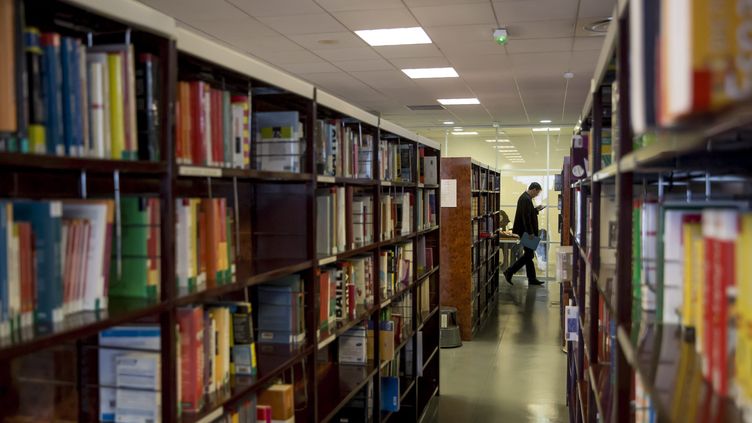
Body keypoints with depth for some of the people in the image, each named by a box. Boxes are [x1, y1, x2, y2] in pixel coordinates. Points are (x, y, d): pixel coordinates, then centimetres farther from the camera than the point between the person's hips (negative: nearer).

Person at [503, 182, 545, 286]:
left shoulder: (525, 197, 13)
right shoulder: (526, 199, -19)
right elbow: (526, 217, -23)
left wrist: (536, 209, 12)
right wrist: (530, 233, -22)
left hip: (527, 231, 11)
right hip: (526, 231, -11)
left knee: (529, 254, 12)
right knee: (529, 255, -4)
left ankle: (532, 279, 17)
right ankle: (509, 272, 0)